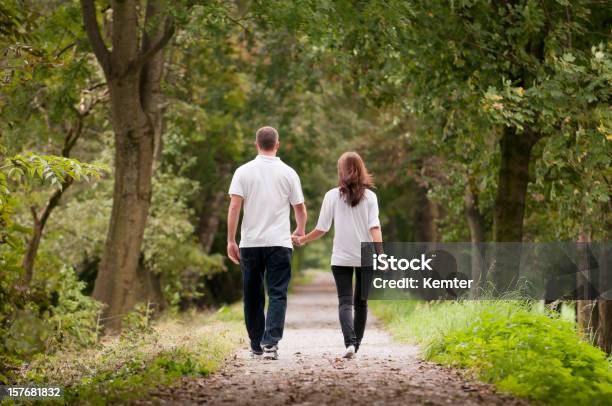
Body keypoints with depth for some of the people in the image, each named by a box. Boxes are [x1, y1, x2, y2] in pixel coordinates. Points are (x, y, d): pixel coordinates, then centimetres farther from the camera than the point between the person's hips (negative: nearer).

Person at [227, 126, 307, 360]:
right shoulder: (288, 173, 2)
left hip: (250, 243, 1)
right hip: (279, 244, -1)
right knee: (277, 294, -2)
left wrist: (231, 240, -2)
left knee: (253, 297, 11)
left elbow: (234, 206, -6)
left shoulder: (244, 172, 1)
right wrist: (300, 231, 28)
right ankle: (270, 343, -18)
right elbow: (300, 209, 8)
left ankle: (256, 346, 17)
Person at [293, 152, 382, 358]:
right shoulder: (369, 196, -1)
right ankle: (356, 343, 24)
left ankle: (350, 342, -25)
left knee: (345, 302, -5)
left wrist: (302, 239, 15)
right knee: (361, 302, 14)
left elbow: (321, 229, -1)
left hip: (341, 258, -1)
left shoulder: (332, 196, -3)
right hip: (366, 257, 1)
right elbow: (375, 227, -10)